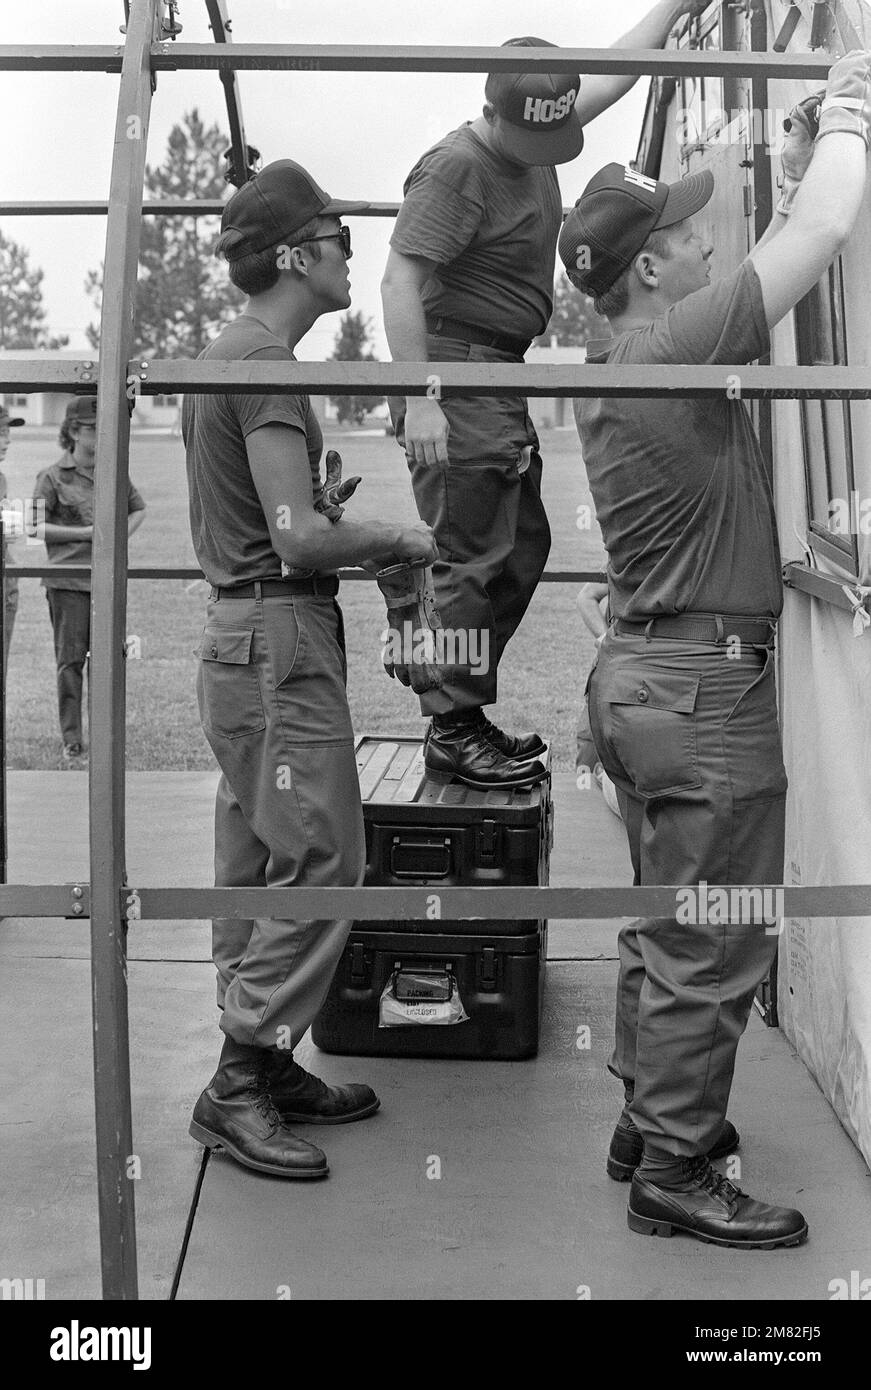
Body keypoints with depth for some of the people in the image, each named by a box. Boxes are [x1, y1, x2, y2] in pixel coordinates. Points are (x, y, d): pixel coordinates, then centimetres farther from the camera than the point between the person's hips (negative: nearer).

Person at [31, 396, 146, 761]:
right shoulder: (54, 477, -2)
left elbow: (138, 509, 24)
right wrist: (85, 533, -13)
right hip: (67, 581, -4)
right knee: (70, 659, 0)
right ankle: (72, 740, 6)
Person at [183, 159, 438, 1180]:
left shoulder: (223, 356, 18)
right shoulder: (268, 362, -15)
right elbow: (297, 536, -22)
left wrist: (330, 521, 16)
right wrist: (402, 540, -8)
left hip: (240, 636, 11)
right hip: (279, 643, -11)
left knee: (256, 872, 13)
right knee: (319, 866, -6)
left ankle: (264, 1068, 22)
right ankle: (238, 1086, 0)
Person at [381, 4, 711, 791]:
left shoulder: (538, 137, 11)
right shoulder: (456, 168, -15)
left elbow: (616, 72, 25)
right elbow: (401, 281, -21)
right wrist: (419, 400, -27)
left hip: (501, 374, 10)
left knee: (523, 550, 12)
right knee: (473, 560, -10)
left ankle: (467, 716, 19)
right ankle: (453, 732, -2)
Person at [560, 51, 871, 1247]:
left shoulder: (620, 357, 12)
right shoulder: (673, 346, -16)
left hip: (649, 674, 10)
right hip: (706, 683, -10)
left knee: (666, 929, 19)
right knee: (712, 950, 0)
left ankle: (650, 1121, 32)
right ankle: (675, 1175, 11)